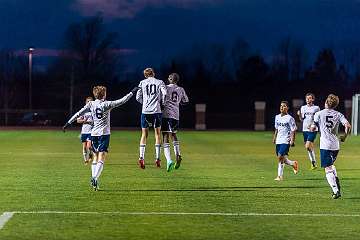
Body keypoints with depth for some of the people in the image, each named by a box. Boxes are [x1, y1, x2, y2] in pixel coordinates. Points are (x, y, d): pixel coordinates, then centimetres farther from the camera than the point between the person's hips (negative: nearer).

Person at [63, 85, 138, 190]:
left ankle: (94, 179, 10)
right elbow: (122, 101, -3)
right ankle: (95, 177, -27)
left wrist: (68, 123, 12)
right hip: (104, 133, -4)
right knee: (101, 159, -9)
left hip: (94, 134, 4)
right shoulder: (107, 104, -5)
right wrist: (132, 92, 6)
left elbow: (78, 113, 5)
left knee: (96, 157, 15)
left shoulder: (91, 104, 4)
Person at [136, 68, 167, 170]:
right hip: (156, 111, -1)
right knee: (158, 134, 9)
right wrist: (162, 104, 6)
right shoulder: (160, 82, 6)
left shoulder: (142, 83, 8)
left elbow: (138, 97, 5)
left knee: (144, 135, 7)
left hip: (145, 111, 1)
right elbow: (164, 94, -8)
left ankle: (141, 157, -7)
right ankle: (157, 159, 5)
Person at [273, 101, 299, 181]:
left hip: (286, 141, -7)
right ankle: (293, 164, 35)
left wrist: (292, 140, -15)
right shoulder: (277, 117, 11)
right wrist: (274, 138, 18)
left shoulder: (289, 118, -8)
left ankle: (280, 176, -7)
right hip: (278, 141, 7)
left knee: (280, 157, -15)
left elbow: (293, 130, -8)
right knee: (282, 158, 9)